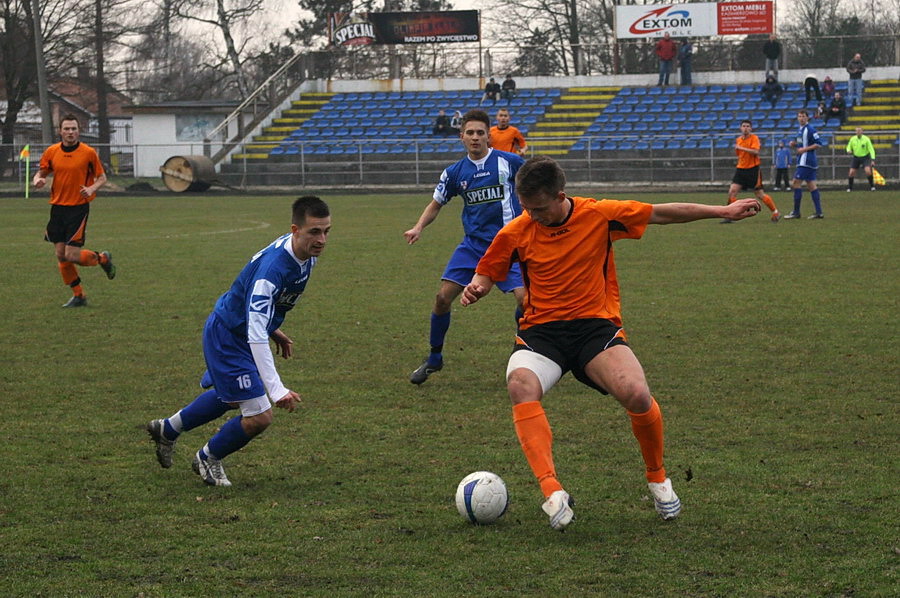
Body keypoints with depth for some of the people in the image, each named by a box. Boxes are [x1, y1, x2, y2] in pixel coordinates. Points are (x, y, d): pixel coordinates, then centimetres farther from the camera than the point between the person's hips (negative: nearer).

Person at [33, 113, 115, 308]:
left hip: (79, 207, -4)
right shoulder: (51, 152, 2)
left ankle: (102, 258, 19)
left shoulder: (89, 153, -6)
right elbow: (41, 173, 13)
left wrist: (91, 188, -18)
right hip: (57, 206, 4)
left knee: (72, 255, -11)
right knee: (61, 255, 2)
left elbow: (102, 177, 2)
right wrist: (38, 180, -11)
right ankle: (78, 296, 16)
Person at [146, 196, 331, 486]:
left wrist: (273, 330, 17)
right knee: (259, 417, -10)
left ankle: (167, 430, 53)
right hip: (227, 338, -9)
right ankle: (207, 458, 18)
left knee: (230, 398, 29)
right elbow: (255, 335, -41)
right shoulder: (272, 266, -38)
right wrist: (276, 390, -45)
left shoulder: (307, 253, -9)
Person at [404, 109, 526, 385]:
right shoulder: (454, 173, 3)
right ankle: (434, 359, 15)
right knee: (443, 297, -5)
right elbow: (436, 204, 14)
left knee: (524, 297, -20)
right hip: (473, 243, 3)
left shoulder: (510, 162, -6)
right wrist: (418, 227, -3)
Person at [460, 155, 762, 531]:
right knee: (520, 386, -34)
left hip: (596, 326, -1)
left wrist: (724, 212, 10)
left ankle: (657, 478, 2)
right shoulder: (516, 233, 0)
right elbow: (487, 273, 15)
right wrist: (475, 288, -9)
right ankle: (552, 491, -40)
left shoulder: (599, 215, -1)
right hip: (541, 331, 1)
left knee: (637, 395, -27)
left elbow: (663, 214, 8)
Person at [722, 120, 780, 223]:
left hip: (753, 169, -5)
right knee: (732, 191, -10)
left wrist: (741, 148, -23)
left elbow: (755, 151, -24)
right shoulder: (738, 140, 11)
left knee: (760, 194, 1)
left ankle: (775, 213, 17)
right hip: (741, 169, 5)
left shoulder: (754, 138, -7)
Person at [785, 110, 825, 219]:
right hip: (803, 161, 10)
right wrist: (794, 144, 8)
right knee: (812, 186, 8)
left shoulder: (810, 130, -12)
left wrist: (804, 149, -19)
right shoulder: (800, 130, 17)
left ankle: (796, 212, -7)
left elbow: (818, 144, -17)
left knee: (795, 183, -9)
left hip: (806, 160, -10)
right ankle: (819, 212, 7)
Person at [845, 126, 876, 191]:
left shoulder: (866, 139, -14)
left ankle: (872, 186, -1)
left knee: (868, 171, -22)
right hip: (856, 157, 3)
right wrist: (849, 151, -17)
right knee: (851, 173, -8)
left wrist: (873, 160, -24)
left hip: (865, 157, -2)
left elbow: (871, 149, -14)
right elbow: (849, 147, 9)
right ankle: (849, 188, 12)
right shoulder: (852, 139, -5)